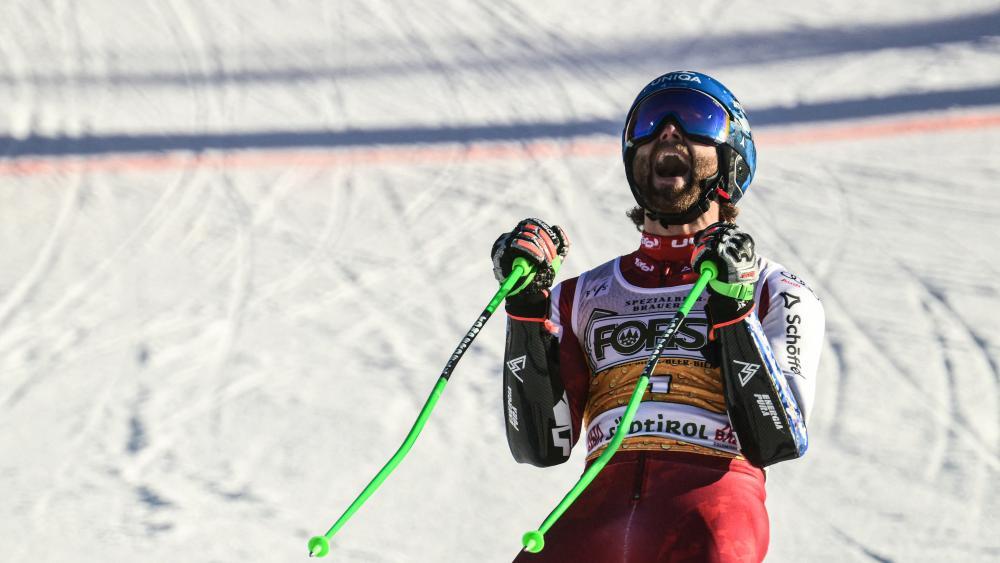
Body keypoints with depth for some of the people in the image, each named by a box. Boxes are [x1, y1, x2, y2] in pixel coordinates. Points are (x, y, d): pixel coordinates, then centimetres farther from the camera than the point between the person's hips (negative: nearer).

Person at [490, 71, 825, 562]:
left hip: (712, 490, -3)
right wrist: (527, 306, 8)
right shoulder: (584, 297, 28)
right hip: (604, 498, 3)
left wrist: (732, 313, -5)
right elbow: (541, 444, 15)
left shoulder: (776, 295, 21)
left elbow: (775, 441, 4)